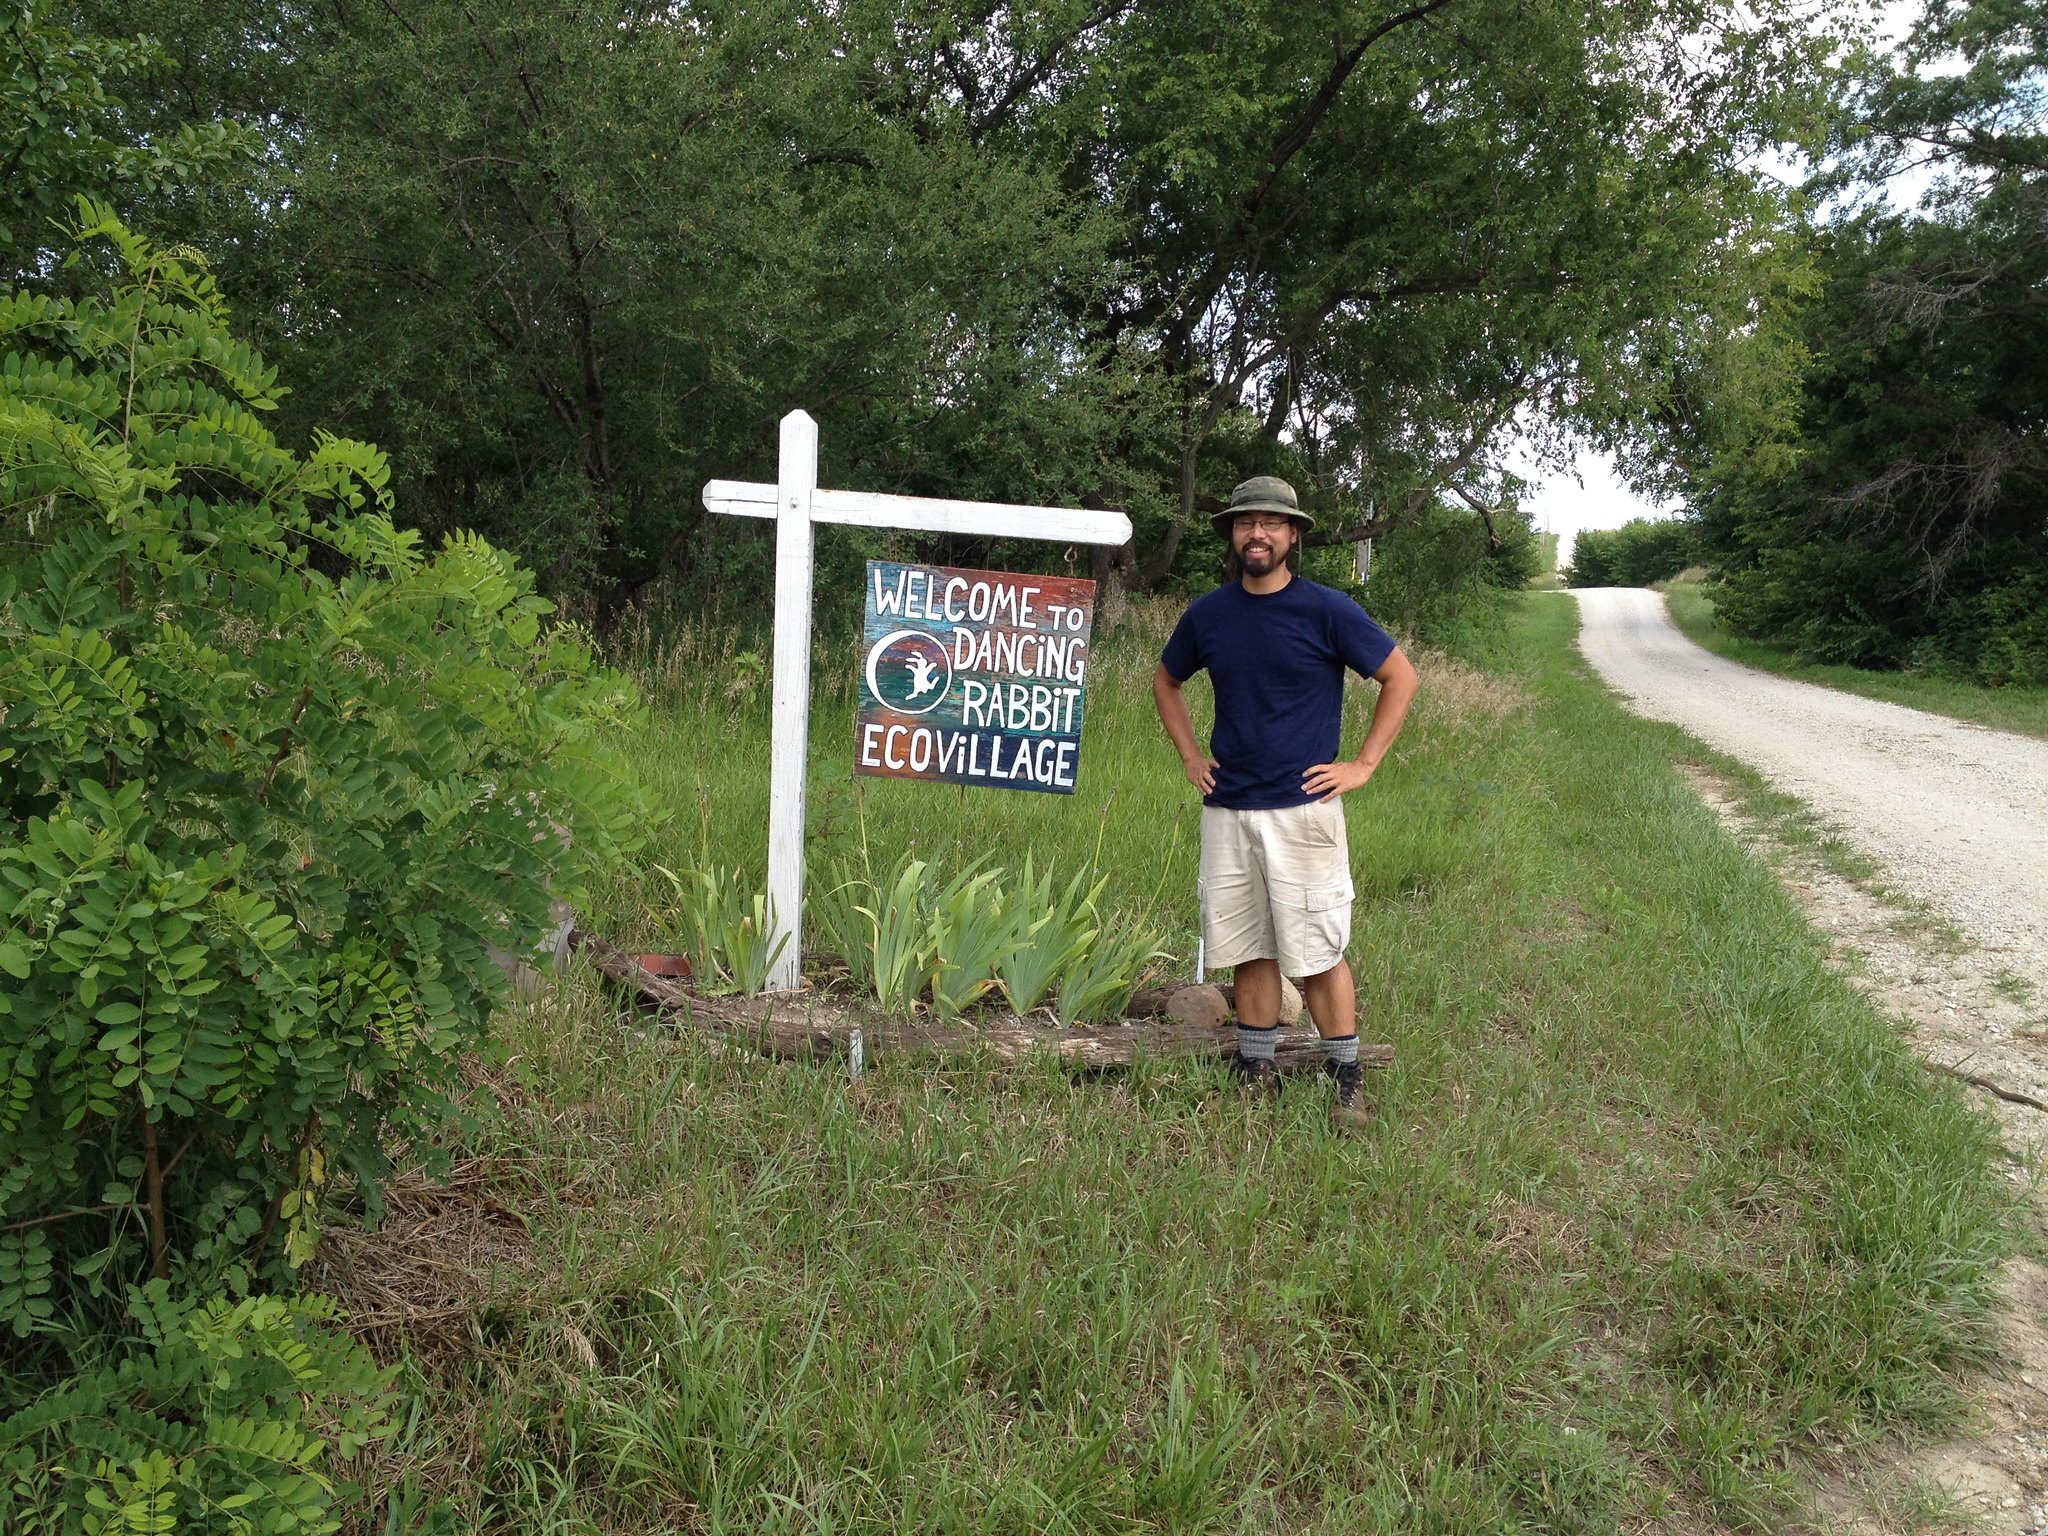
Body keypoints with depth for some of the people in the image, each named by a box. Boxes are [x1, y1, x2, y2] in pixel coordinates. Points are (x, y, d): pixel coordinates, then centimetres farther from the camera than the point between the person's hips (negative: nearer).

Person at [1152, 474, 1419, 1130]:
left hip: (1303, 810, -4)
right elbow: (1165, 682, 23)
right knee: (1250, 950, 11)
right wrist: (1189, 755, 12)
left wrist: (1364, 764, -5)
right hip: (1226, 809, 4)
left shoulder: (1326, 610, -5)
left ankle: (1348, 1083, 11)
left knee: (1318, 953, -2)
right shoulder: (1208, 614, 6)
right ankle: (1255, 1074, 22)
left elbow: (1400, 678, 0)